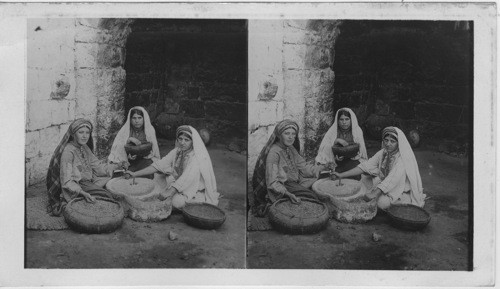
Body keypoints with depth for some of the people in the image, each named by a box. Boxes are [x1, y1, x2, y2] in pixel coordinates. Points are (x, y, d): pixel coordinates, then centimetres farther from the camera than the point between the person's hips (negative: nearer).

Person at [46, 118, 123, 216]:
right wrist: (83, 193, -35)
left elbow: (97, 165, 15)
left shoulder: (85, 148, 9)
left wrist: (117, 166, 3)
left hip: (88, 183, 9)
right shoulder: (68, 151, -18)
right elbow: (67, 181, -22)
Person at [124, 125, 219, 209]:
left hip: (198, 191, -7)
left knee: (177, 201, -33)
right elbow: (159, 165, -3)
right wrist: (135, 174, -11)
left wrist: (169, 192, -40)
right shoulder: (177, 151, -1)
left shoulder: (197, 157, -22)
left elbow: (187, 177, -32)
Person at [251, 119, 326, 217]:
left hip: (295, 183, 9)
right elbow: (272, 182, -22)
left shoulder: (291, 149, 8)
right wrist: (288, 194, -35)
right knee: (310, 197, -23)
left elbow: (303, 166, 11)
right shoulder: (274, 152, -19)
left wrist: (322, 167, -3)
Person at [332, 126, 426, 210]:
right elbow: (366, 166, -5)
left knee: (382, 202, -34)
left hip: (403, 191, -7)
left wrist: (374, 194, -43)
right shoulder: (383, 153, -2)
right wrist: (342, 175, -13)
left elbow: (392, 179, -33)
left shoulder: (403, 158, -23)